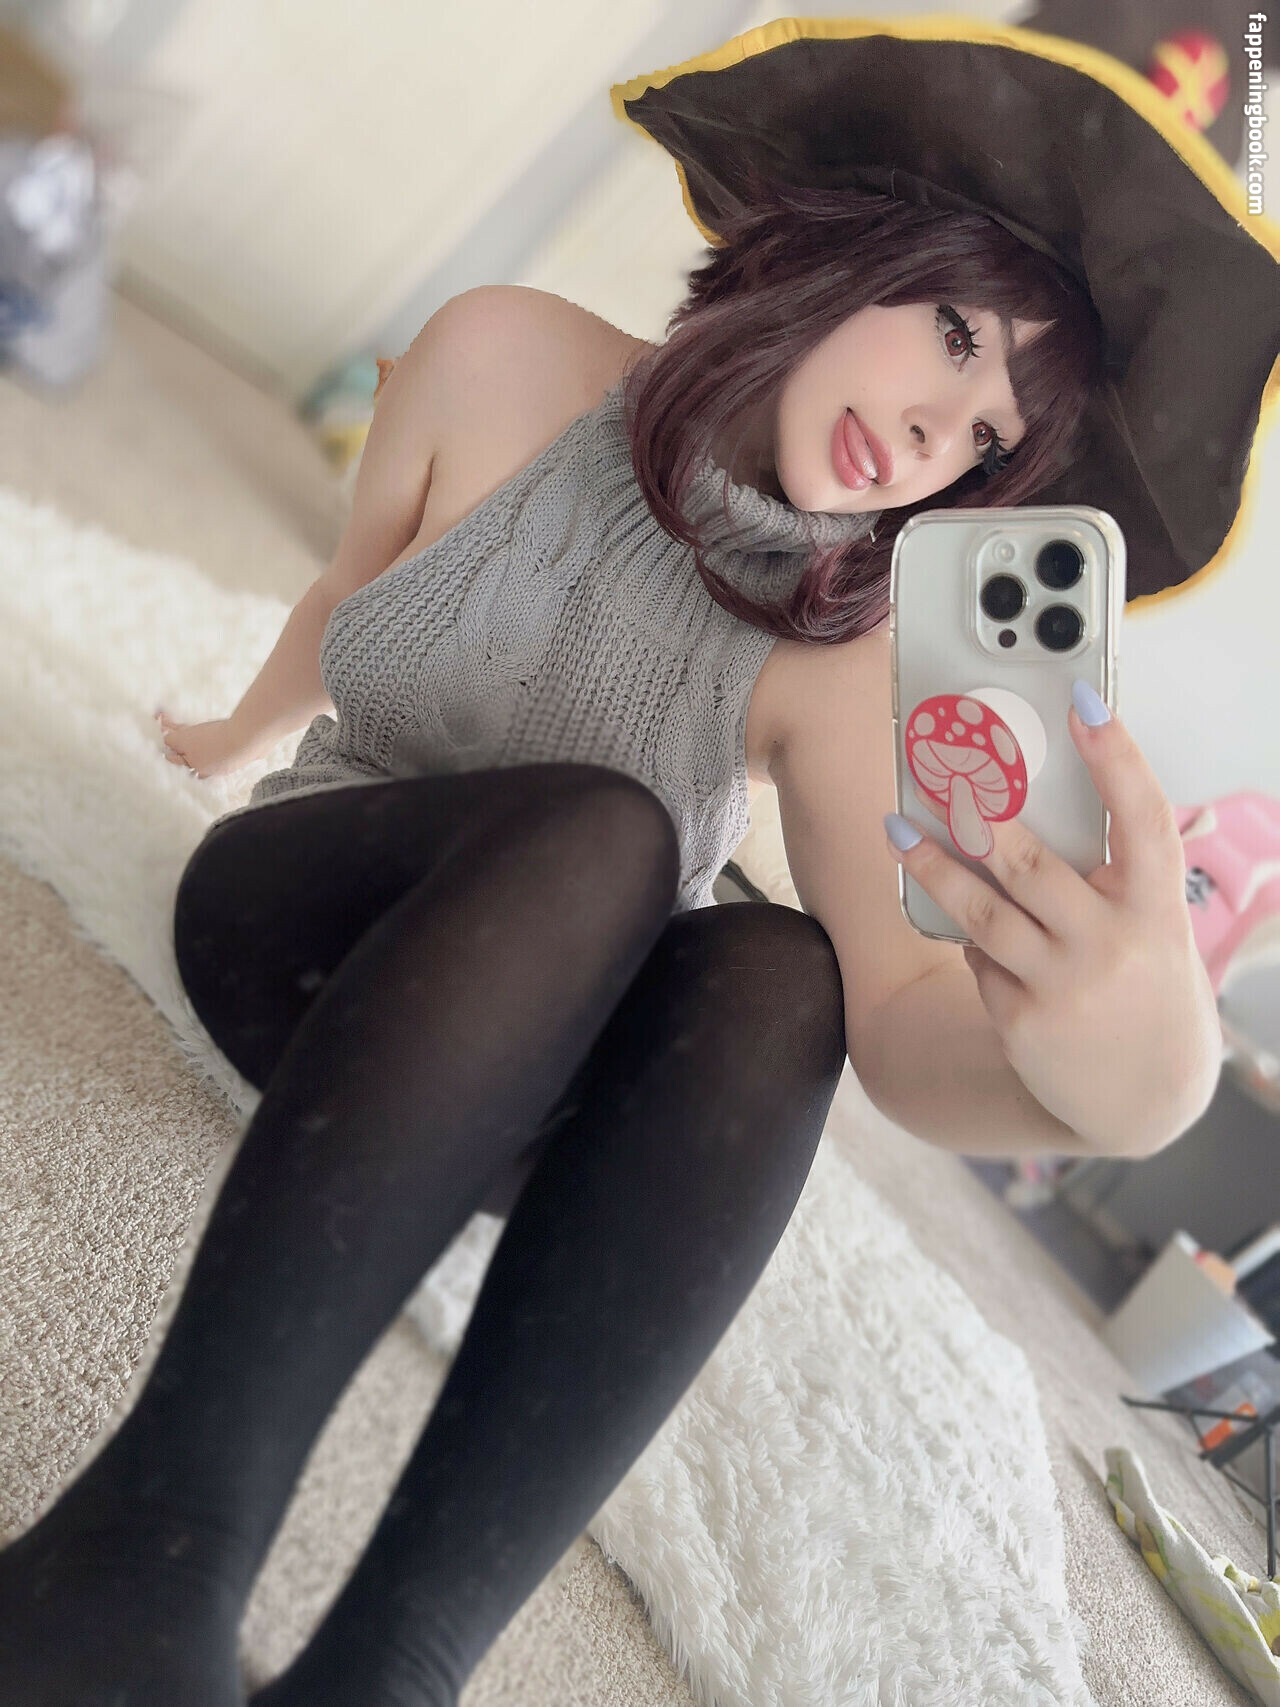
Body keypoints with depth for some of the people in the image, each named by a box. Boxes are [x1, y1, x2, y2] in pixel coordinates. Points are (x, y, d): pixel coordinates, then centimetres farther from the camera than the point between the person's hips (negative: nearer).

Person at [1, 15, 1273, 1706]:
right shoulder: (515, 365, -10)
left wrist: (1131, 1058, -47)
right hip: (300, 932, 0)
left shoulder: (853, 657, -13)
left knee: (781, 976, -33)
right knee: (593, 828, -34)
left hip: (531, 1075, 1)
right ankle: (165, 1531, -37)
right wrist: (247, 728, 26)